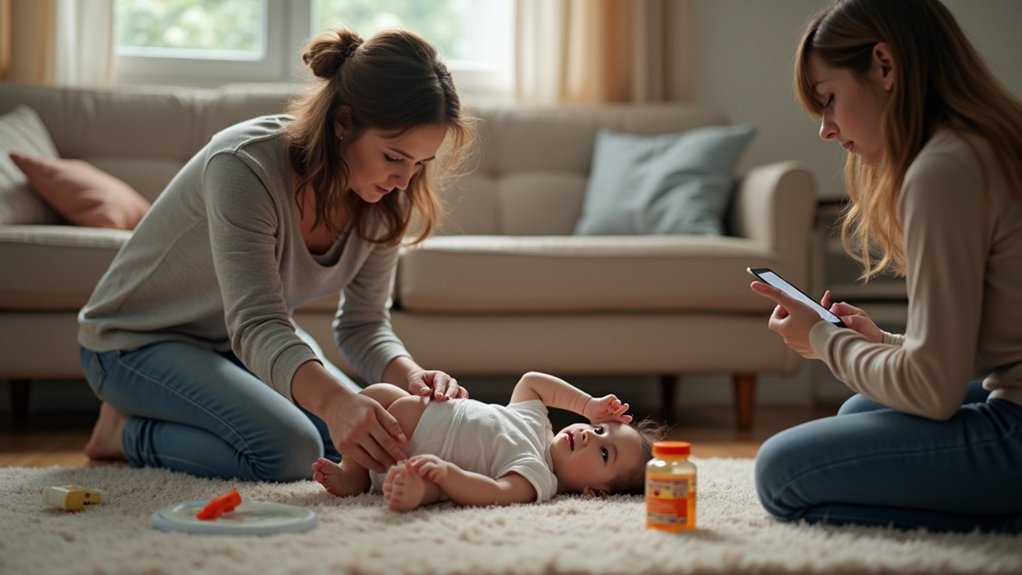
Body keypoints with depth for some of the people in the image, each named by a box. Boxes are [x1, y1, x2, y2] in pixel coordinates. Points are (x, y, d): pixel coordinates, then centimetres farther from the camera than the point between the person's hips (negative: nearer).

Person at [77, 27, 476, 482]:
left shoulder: (383, 199, -13)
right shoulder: (244, 166, -34)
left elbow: (363, 325, -9)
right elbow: (256, 328, -40)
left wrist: (409, 375, -32)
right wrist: (334, 400, -59)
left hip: (243, 340, 8)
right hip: (140, 341, -8)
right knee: (290, 450, -28)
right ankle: (128, 431, -2)